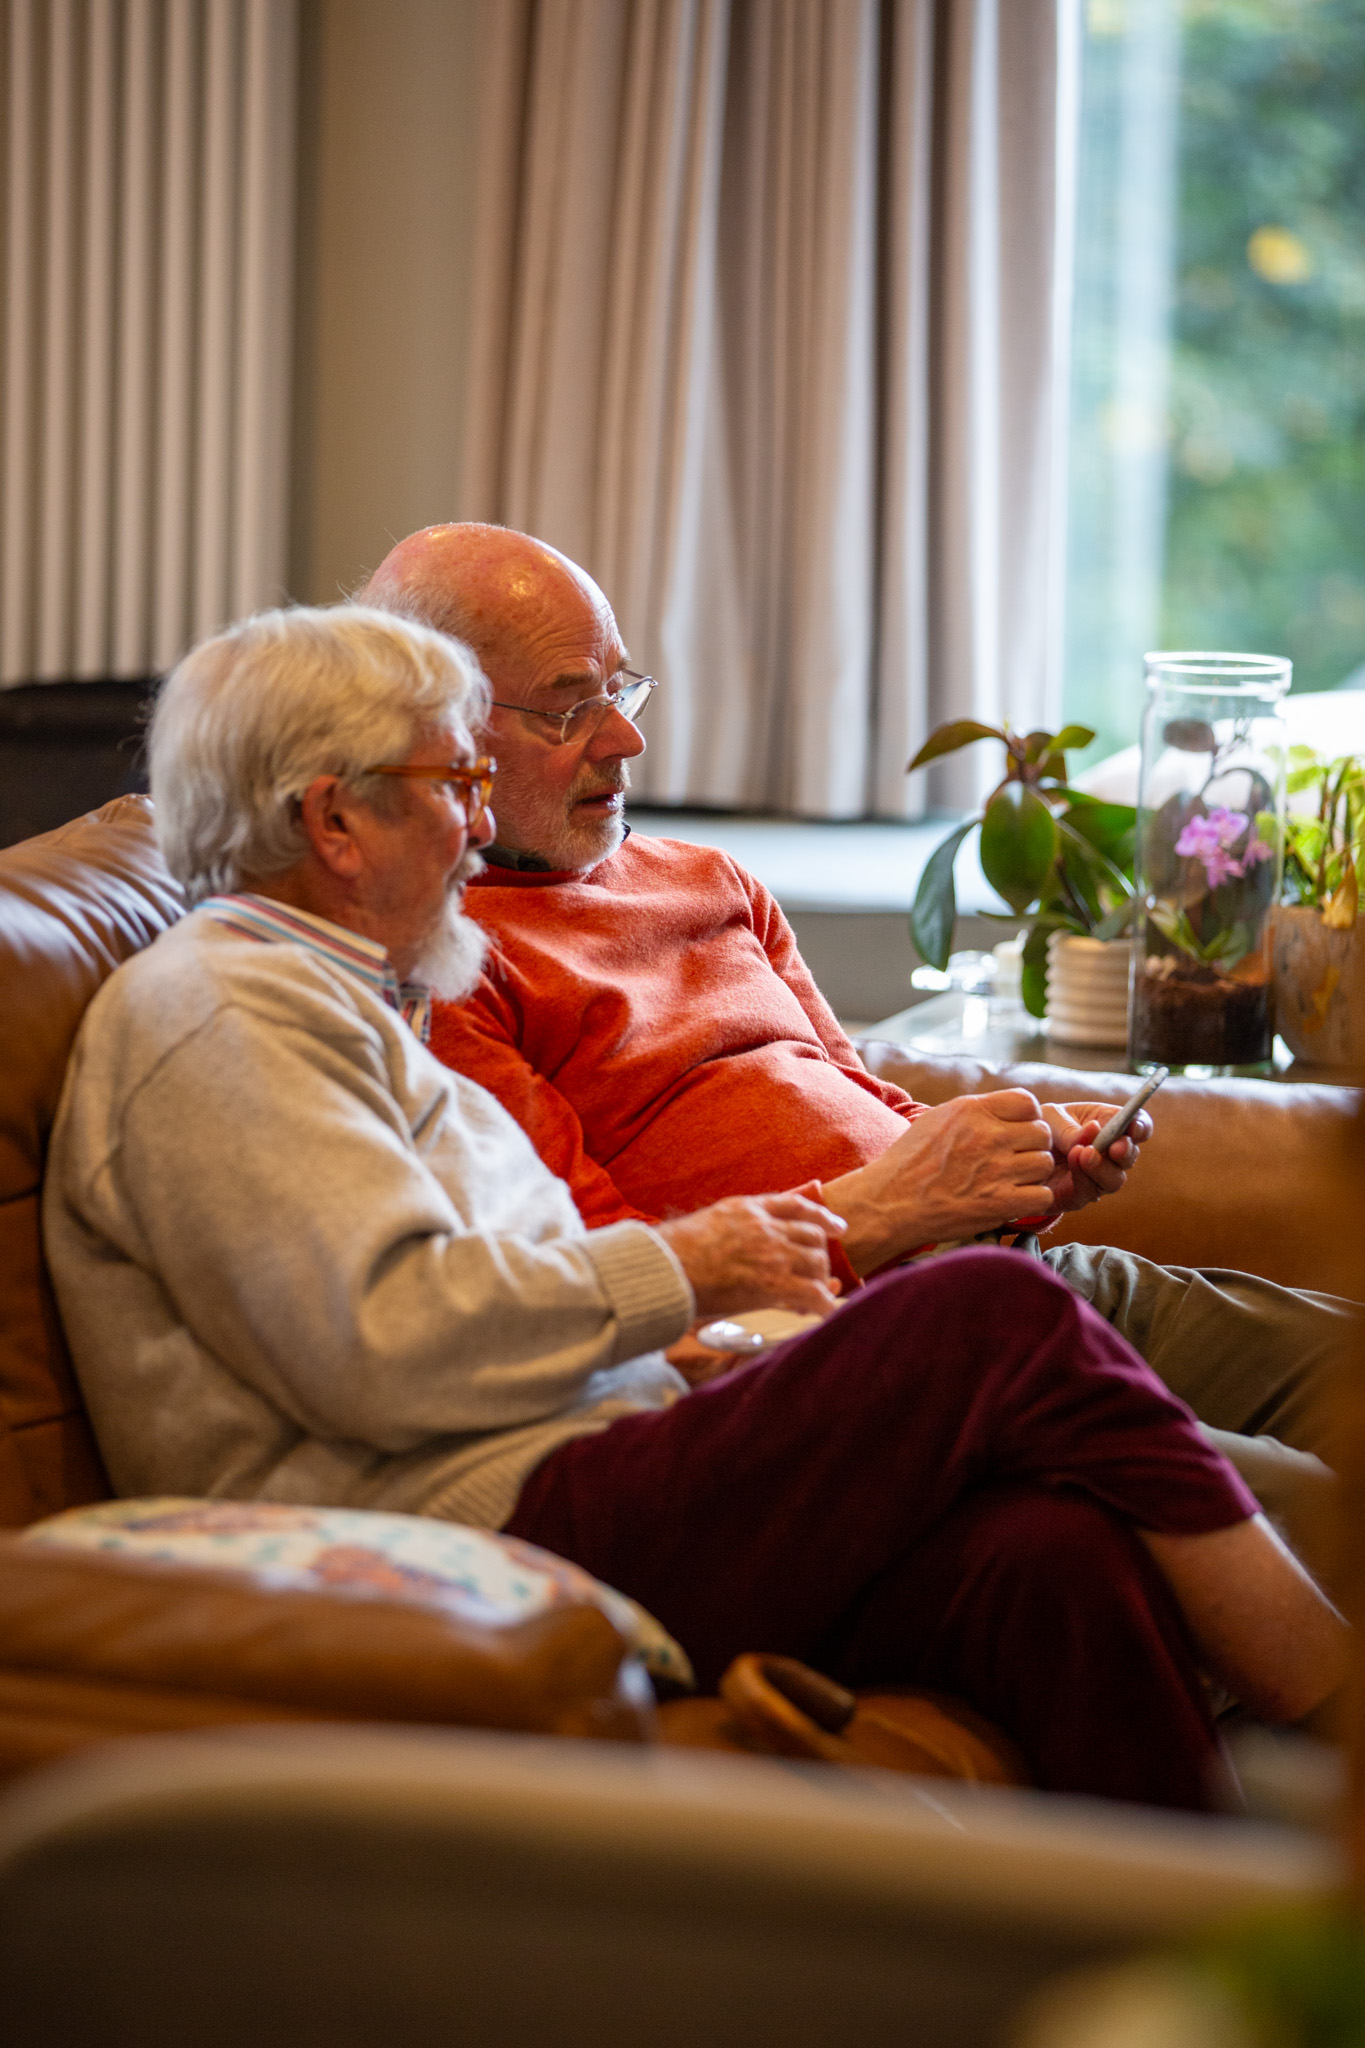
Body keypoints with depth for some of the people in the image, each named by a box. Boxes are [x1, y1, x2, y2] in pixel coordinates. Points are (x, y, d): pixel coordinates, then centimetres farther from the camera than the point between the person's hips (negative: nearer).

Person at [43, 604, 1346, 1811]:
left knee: (1053, 1551, -20)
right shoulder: (209, 1009, -4)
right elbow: (382, 1343, -17)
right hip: (474, 1541, -9)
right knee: (990, 1321, -20)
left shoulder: (339, 1003, 30)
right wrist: (672, 1270, -5)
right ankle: (1345, 1716, -9)